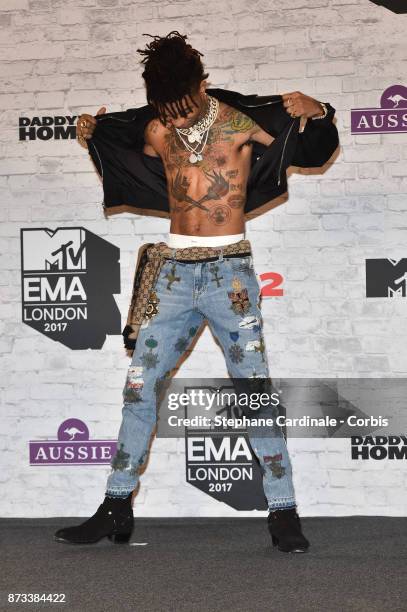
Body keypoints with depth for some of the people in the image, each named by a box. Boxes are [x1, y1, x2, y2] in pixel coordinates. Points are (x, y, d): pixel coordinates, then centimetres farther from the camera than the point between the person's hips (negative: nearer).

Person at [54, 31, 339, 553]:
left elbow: (318, 151, 1)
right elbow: (124, 170, 29)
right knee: (138, 385, 4)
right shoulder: (154, 131, 8)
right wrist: (91, 139, 11)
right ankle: (117, 507, 13)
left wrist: (317, 112, -21)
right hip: (173, 270, 5)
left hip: (229, 270, -4)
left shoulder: (242, 122, -4)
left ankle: (283, 514, -3)